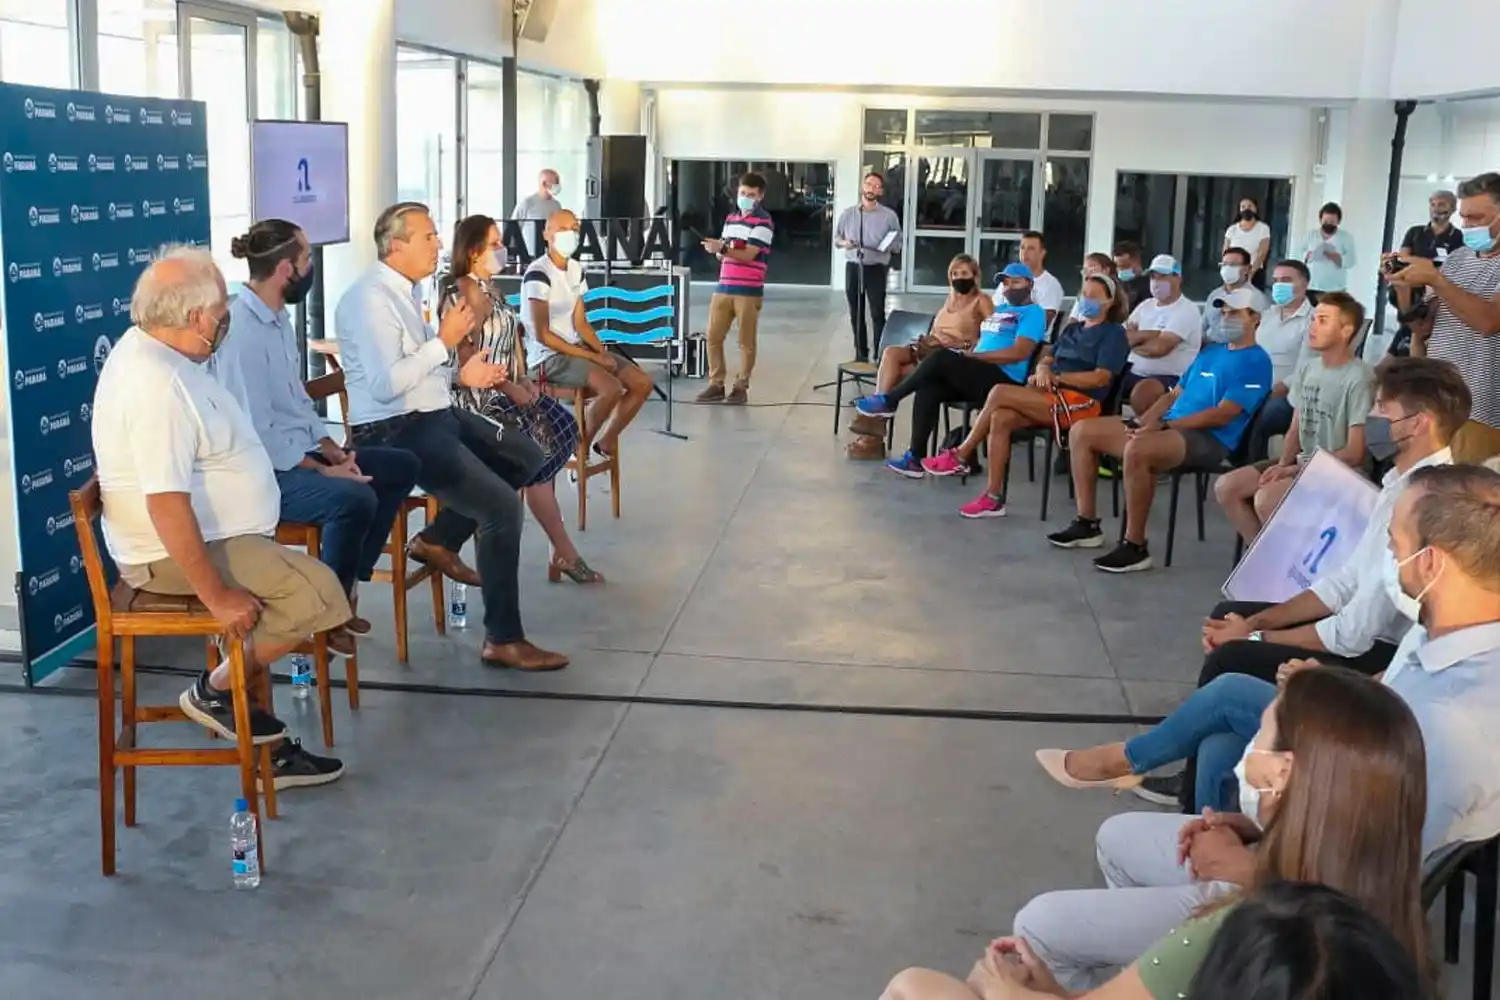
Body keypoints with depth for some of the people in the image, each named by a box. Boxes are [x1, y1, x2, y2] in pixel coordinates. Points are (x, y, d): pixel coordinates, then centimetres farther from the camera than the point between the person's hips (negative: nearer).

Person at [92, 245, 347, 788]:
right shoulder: (157, 384, -27)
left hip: (206, 534, 11)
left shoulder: (151, 349, 7)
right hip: (178, 550, -11)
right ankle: (215, 690, -1)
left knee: (307, 580, 14)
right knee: (319, 594, -21)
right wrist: (216, 594, -28)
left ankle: (267, 747, 16)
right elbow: (166, 503, -32)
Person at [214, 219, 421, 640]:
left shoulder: (279, 318, 10)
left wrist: (333, 451, 3)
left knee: (402, 466, 8)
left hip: (297, 453, 11)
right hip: (263, 470, -10)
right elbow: (256, 432, -24)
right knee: (354, 498, -33)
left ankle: (347, 585, 12)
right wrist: (322, 470, -20)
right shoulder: (240, 331, -21)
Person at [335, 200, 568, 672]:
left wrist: (459, 374, 6)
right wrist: (444, 341, -20)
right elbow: (385, 384, -27)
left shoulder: (403, 290, 13)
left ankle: (440, 539, 18)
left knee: (526, 456, 15)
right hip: (396, 432, -10)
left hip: (433, 417, 10)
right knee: (503, 506, -18)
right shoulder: (371, 298, -18)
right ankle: (503, 640, -9)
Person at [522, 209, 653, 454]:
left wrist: (603, 352, -7)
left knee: (642, 383, -2)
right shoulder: (538, 273, -15)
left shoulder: (576, 269, 11)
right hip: (547, 357, -9)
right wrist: (592, 357, -17)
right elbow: (543, 335, -18)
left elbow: (580, 323, 12)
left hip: (576, 349, 9)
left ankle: (606, 441, 13)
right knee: (612, 388, -29)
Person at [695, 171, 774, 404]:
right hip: (723, 287, 6)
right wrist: (718, 249, -3)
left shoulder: (763, 222, -7)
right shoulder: (730, 218, 16)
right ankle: (716, 384, 12)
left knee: (746, 342, 2)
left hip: (749, 291, -6)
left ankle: (741, 387, 10)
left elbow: (749, 254, -16)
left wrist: (722, 249, -27)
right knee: (713, 337, 4)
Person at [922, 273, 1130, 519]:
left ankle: (961, 456, -13)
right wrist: (1042, 371, -6)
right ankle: (993, 497, -24)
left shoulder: (1114, 333, 2)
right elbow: (1046, 360, 19)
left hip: (1080, 402, -7)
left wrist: (1057, 378, -13)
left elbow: (1101, 378, -10)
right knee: (1000, 419, -22)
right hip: (1053, 397, 7)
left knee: (1000, 392, -22)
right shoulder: (1072, 329, 25)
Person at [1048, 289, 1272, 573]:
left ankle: (1135, 547, -28)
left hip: (1208, 440, -9)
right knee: (1081, 431, 2)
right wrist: (1143, 421, 3)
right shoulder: (1210, 352, 23)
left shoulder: (1255, 361, -6)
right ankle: (1087, 524, 4)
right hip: (1170, 427, 9)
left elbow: (1223, 415, -16)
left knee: (1137, 449, -39)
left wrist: (1163, 425, -17)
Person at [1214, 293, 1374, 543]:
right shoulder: (1307, 368, 8)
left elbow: (1354, 453, -17)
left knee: (1266, 499, -29)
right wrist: (1283, 464, -7)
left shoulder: (1358, 379, -17)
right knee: (1226, 487, -4)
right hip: (1302, 462, 8)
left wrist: (1294, 470, -17)